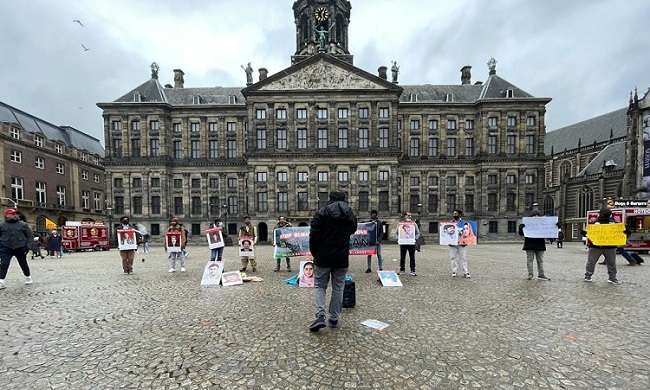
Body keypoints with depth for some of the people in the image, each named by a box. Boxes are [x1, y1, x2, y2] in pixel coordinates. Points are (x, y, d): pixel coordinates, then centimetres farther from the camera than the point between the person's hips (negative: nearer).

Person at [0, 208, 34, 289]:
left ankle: (28, 278, 27)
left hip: (20, 248, 0)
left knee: (23, 264, 12)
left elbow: (30, 235, 3)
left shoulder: (23, 224, 1)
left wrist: (27, 246, -5)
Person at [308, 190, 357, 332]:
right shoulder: (350, 215, 3)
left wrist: (314, 253, 1)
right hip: (342, 258, 3)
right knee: (338, 288, 13)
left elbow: (314, 236, -10)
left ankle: (320, 316, -2)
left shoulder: (321, 213, -9)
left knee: (319, 286, 11)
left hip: (323, 257, -2)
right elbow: (352, 230, 18)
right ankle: (334, 319, 21)